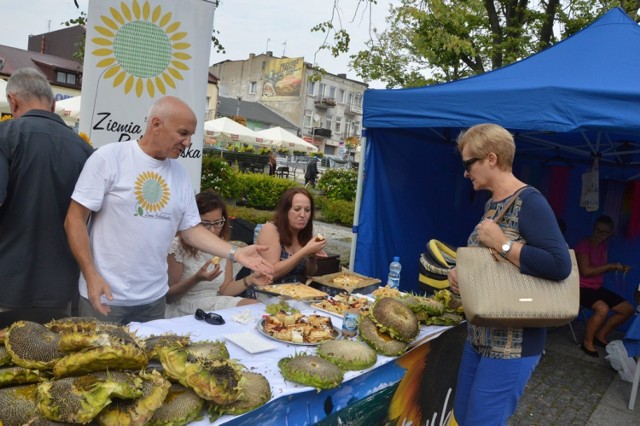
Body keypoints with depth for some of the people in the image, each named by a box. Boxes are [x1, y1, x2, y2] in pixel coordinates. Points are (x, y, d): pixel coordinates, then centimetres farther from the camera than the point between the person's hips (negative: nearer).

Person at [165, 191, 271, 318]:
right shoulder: (178, 247, -12)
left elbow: (224, 289, 7)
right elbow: (168, 295, -10)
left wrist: (249, 280, -11)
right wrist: (197, 279, -26)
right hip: (184, 312, -6)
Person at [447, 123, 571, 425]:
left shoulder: (529, 202, -17)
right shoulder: (491, 204, 10)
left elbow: (559, 265, -28)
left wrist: (502, 244, -23)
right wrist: (460, 272, 1)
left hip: (512, 342, -9)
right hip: (479, 334, 9)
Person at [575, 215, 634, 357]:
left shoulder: (603, 245, 9)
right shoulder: (584, 245, -16)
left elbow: (600, 268, 17)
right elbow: (586, 271, -22)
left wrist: (616, 267, -1)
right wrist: (610, 266, -17)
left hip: (597, 287, 9)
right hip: (582, 288, -9)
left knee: (628, 309, 5)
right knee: (603, 309, -34)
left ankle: (601, 335, 16)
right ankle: (587, 342, -12)